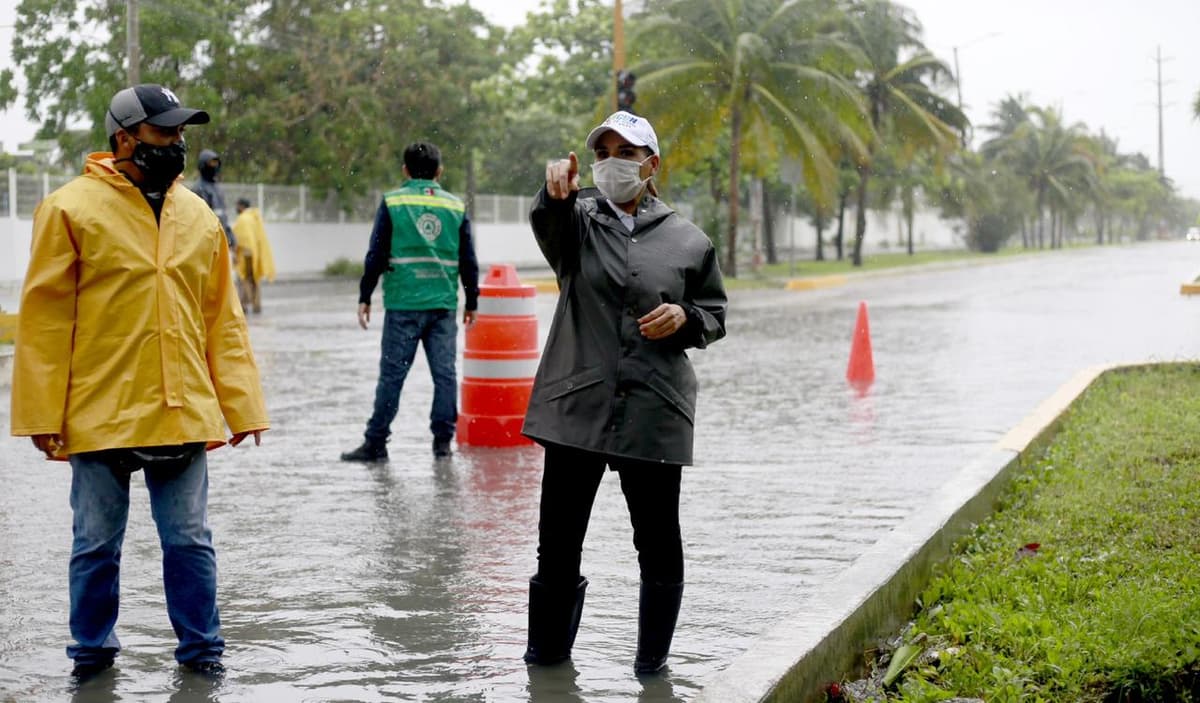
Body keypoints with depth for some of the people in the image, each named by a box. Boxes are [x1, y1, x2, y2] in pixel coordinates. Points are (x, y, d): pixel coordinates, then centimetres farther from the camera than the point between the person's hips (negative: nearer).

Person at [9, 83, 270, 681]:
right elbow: (44, 318, -4)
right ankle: (93, 648, 26)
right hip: (99, 416, -3)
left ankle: (201, 647, 20)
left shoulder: (199, 217, 10)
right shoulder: (72, 208, -3)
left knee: (189, 540, 7)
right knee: (96, 543, 9)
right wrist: (43, 415, -8)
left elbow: (223, 319, 12)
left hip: (183, 413, 3)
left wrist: (241, 405, 6)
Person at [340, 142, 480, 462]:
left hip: (403, 304, -2)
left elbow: (376, 255, -1)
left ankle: (376, 442, 3)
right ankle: (443, 439, 7)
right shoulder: (456, 206, 8)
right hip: (444, 304, 2)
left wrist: (364, 297, 6)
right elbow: (468, 261, 10)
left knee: (392, 374, 0)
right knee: (444, 373, 6)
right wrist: (471, 302, 19)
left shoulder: (392, 202, 1)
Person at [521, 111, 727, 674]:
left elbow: (715, 317, 15)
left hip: (654, 411, 0)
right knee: (557, 542, 4)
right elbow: (547, 221, -19)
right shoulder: (578, 221, 5)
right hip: (577, 405, 0)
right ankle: (547, 658, 22)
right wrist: (556, 188, -43)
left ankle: (651, 666, 22)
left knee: (658, 543, 6)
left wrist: (684, 318, -8)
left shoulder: (689, 241, 7)